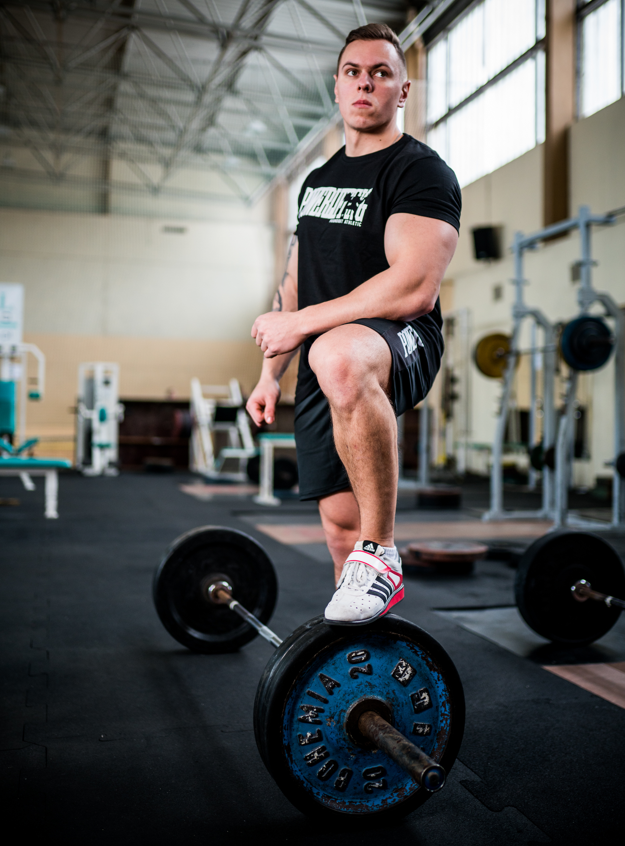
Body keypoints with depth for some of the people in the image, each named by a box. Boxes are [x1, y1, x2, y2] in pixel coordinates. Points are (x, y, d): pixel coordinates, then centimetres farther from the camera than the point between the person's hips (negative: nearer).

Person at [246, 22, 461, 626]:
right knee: (339, 524, 8)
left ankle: (382, 554, -28)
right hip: (324, 363, 7)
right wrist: (270, 373, 16)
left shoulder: (420, 171, -7)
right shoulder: (317, 181, 18)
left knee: (338, 358, -43)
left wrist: (299, 324, -19)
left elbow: (414, 288, -21)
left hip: (401, 344, -7)